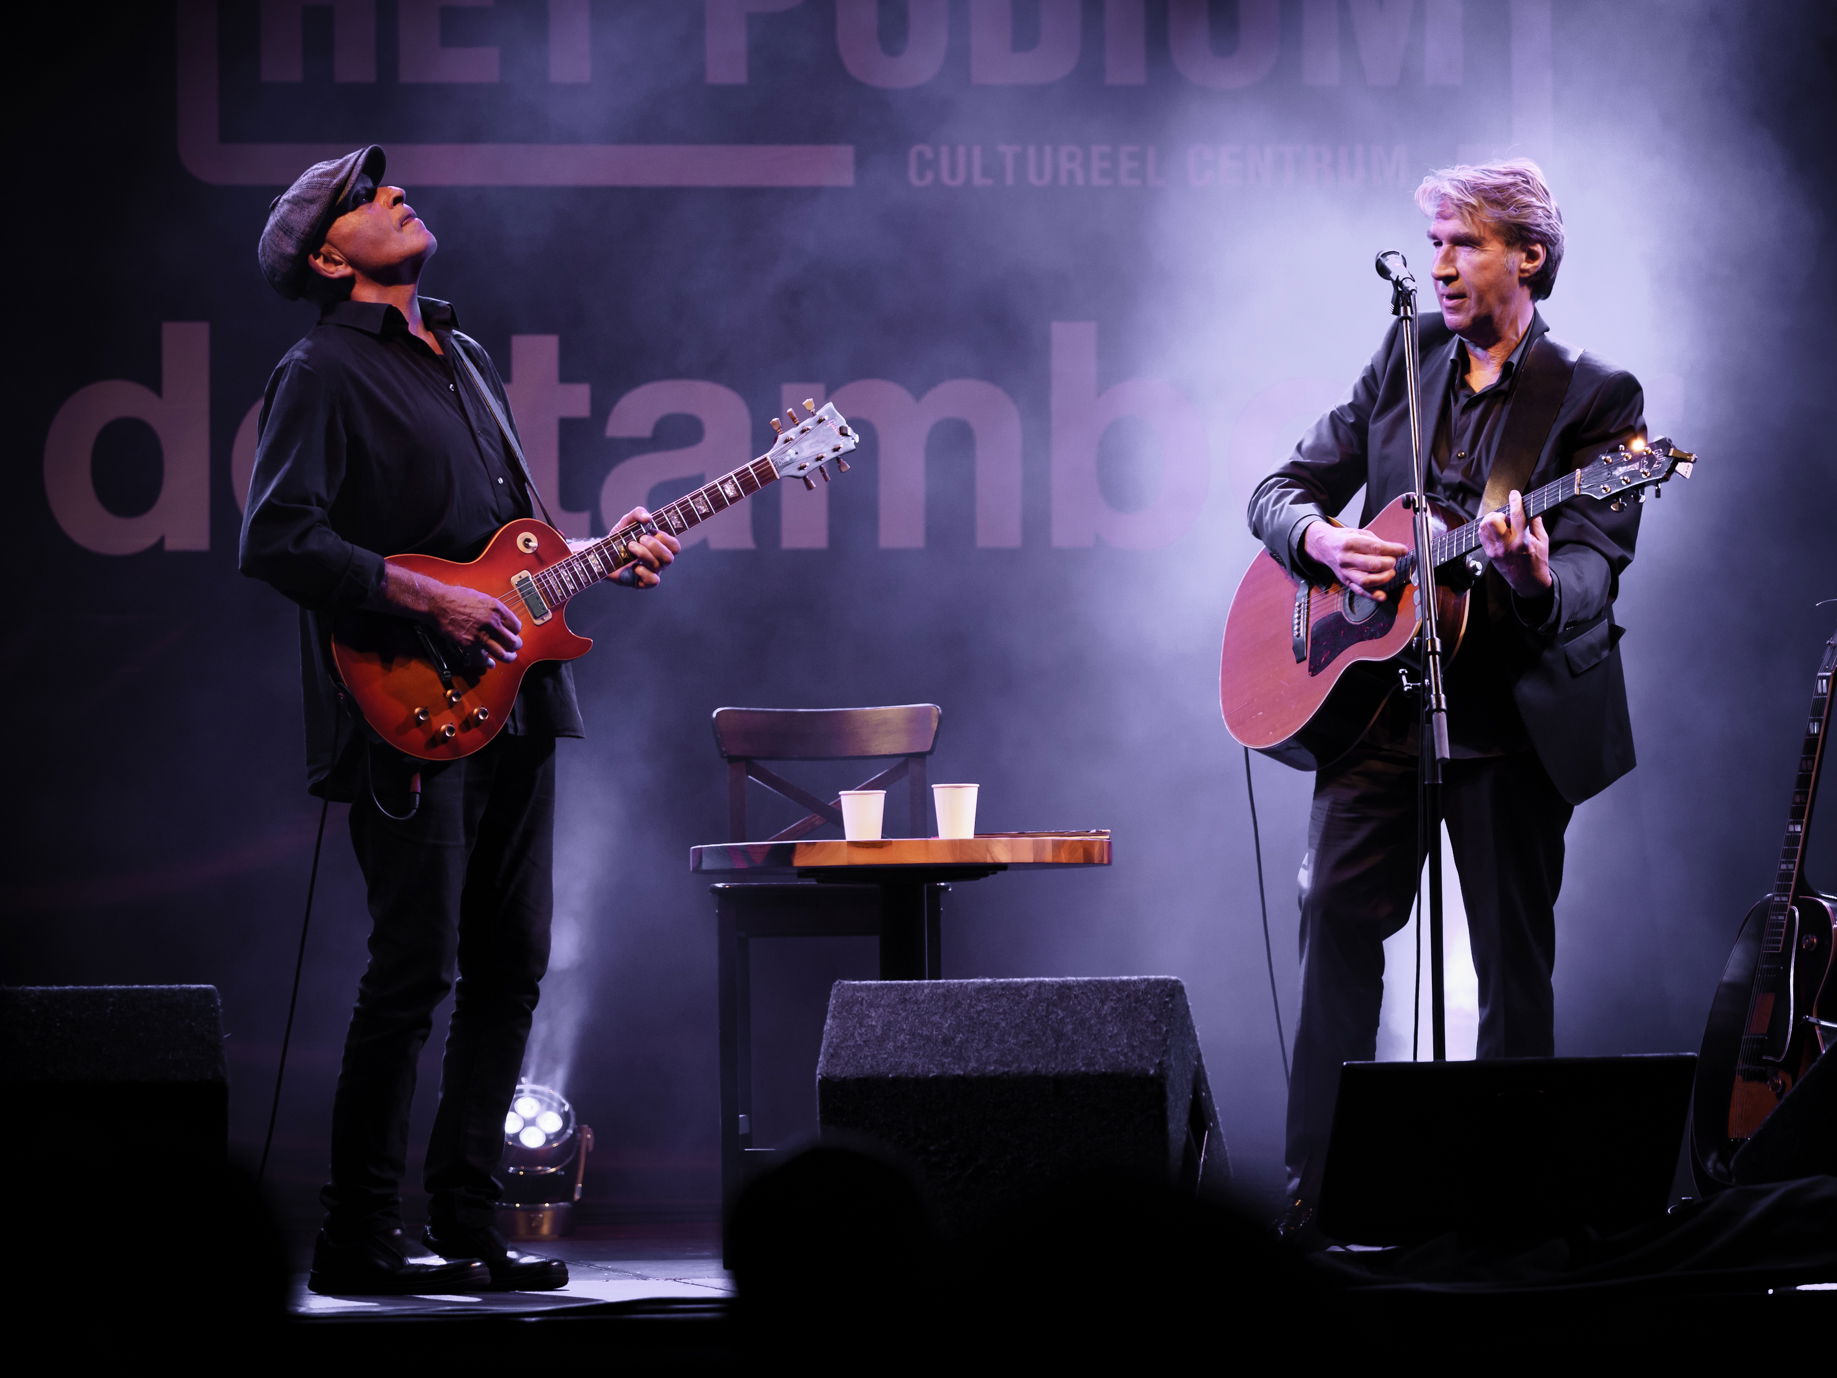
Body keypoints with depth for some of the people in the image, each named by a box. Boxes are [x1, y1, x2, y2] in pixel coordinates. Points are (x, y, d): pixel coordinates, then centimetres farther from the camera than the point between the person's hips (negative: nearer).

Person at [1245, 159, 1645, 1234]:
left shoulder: (1596, 398, -3)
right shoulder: (1404, 361, 10)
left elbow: (1593, 572, -14)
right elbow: (1281, 492, 13)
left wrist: (1538, 579, -37)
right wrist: (1325, 542, -10)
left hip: (1513, 716, -3)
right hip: (1378, 696, 3)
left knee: (1515, 960, 1)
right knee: (1337, 921, -7)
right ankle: (1318, 1185, -3)